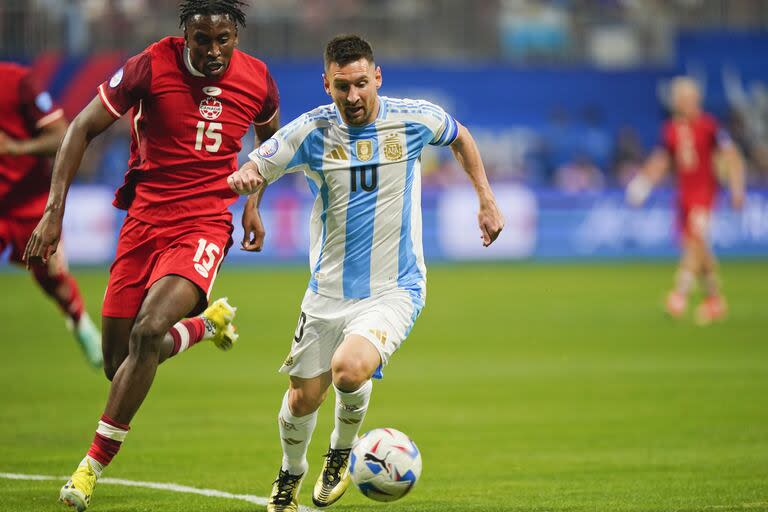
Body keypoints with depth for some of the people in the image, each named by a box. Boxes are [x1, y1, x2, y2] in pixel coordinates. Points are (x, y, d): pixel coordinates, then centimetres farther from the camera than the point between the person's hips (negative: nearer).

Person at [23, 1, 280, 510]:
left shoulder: (257, 81, -2)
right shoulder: (151, 65, -9)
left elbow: (270, 137, 24)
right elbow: (83, 128, -2)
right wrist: (54, 210, -8)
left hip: (204, 224, -1)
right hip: (145, 218, 1)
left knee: (148, 332, -25)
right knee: (120, 364, 3)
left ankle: (94, 464, -14)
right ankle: (208, 323, 35)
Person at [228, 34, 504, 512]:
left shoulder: (414, 119, -8)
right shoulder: (312, 132, -8)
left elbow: (460, 137, 14)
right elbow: (254, 171, 0)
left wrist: (487, 200, 12)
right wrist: (243, 179, -23)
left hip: (395, 289, -2)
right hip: (329, 290, 2)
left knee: (350, 369, -27)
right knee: (303, 399, 7)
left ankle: (342, 451, 6)